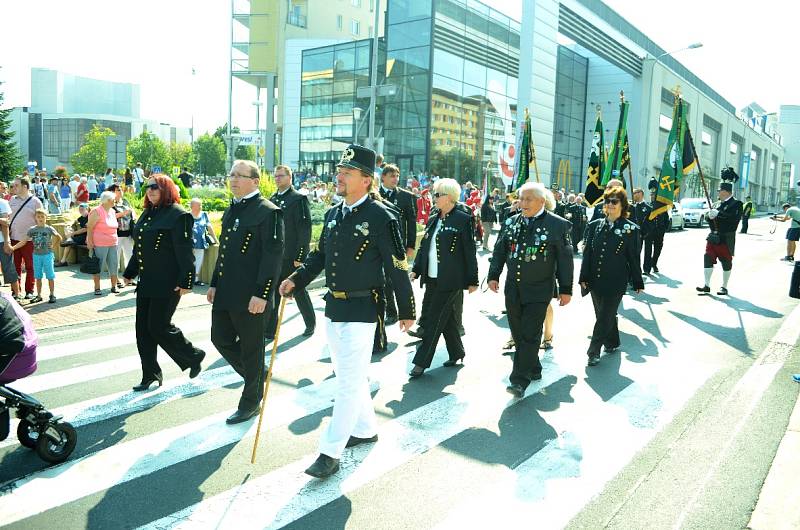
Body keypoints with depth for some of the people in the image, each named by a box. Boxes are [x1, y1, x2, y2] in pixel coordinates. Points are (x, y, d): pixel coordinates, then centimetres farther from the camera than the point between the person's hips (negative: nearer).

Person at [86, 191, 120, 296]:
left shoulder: (113, 212, 11)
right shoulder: (97, 212, -10)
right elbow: (89, 228, -12)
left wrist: (115, 239, 21)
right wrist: (90, 242, -15)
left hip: (113, 244, 7)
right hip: (99, 244, -7)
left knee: (114, 265, 8)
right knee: (98, 266, 1)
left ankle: (114, 286, 19)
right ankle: (97, 288, 9)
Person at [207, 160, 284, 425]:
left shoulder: (268, 211, -13)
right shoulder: (231, 210, 15)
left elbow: (273, 255, -18)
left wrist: (261, 294, -21)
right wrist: (214, 283, 16)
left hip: (250, 296, -8)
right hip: (226, 293, 8)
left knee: (251, 348, 5)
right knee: (221, 338, 13)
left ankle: (251, 402, 22)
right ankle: (256, 374, 35)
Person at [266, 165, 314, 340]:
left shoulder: (299, 199, -8)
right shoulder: (272, 199, 12)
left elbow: (305, 229, -13)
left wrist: (300, 256, -17)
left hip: (292, 256, -6)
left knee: (299, 291, 7)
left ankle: (311, 323, 26)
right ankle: (269, 331, 11)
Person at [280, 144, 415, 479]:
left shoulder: (380, 218, -14)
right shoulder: (332, 215, 8)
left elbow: (398, 268, -10)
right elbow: (320, 256, 18)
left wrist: (406, 311, -6)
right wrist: (295, 280, 3)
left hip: (360, 312, -8)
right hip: (333, 308, 8)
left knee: (349, 382, -2)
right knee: (349, 376, 19)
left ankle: (331, 453, 4)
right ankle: (365, 430, 37)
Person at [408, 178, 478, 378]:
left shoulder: (463, 219, -8)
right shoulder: (433, 221, 12)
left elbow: (469, 252, -8)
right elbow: (423, 248, 17)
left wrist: (472, 280, -8)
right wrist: (416, 270, 7)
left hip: (450, 280, -7)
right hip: (432, 279, 7)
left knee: (435, 320, -5)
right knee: (447, 318, 16)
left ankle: (421, 362, 0)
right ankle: (456, 353, 31)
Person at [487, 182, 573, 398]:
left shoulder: (558, 225, -7)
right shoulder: (511, 222, 6)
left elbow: (565, 259, -4)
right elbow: (499, 251, 12)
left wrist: (566, 289, -4)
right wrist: (493, 275, 4)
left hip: (538, 291, -5)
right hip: (513, 289, 5)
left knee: (530, 335, -6)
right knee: (518, 333, 12)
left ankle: (520, 380, -1)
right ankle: (533, 369, 30)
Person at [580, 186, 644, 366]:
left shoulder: (630, 228, -4)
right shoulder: (595, 225, 4)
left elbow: (634, 258, -1)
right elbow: (587, 253, 6)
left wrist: (638, 282, 3)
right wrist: (583, 278, 2)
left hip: (616, 282, -4)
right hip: (595, 280, 4)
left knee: (605, 316, -3)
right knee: (604, 314, 16)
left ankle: (594, 350, 4)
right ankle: (612, 343, 35)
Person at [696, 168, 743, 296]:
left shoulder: (736, 204, -7)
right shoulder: (717, 204, 14)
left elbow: (733, 218, -21)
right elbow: (710, 216, 13)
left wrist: (718, 214, -22)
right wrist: (709, 215, -10)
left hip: (726, 239, -6)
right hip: (713, 237, 6)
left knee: (726, 263, 5)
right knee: (708, 259, -1)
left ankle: (724, 287, 15)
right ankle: (707, 285, 4)